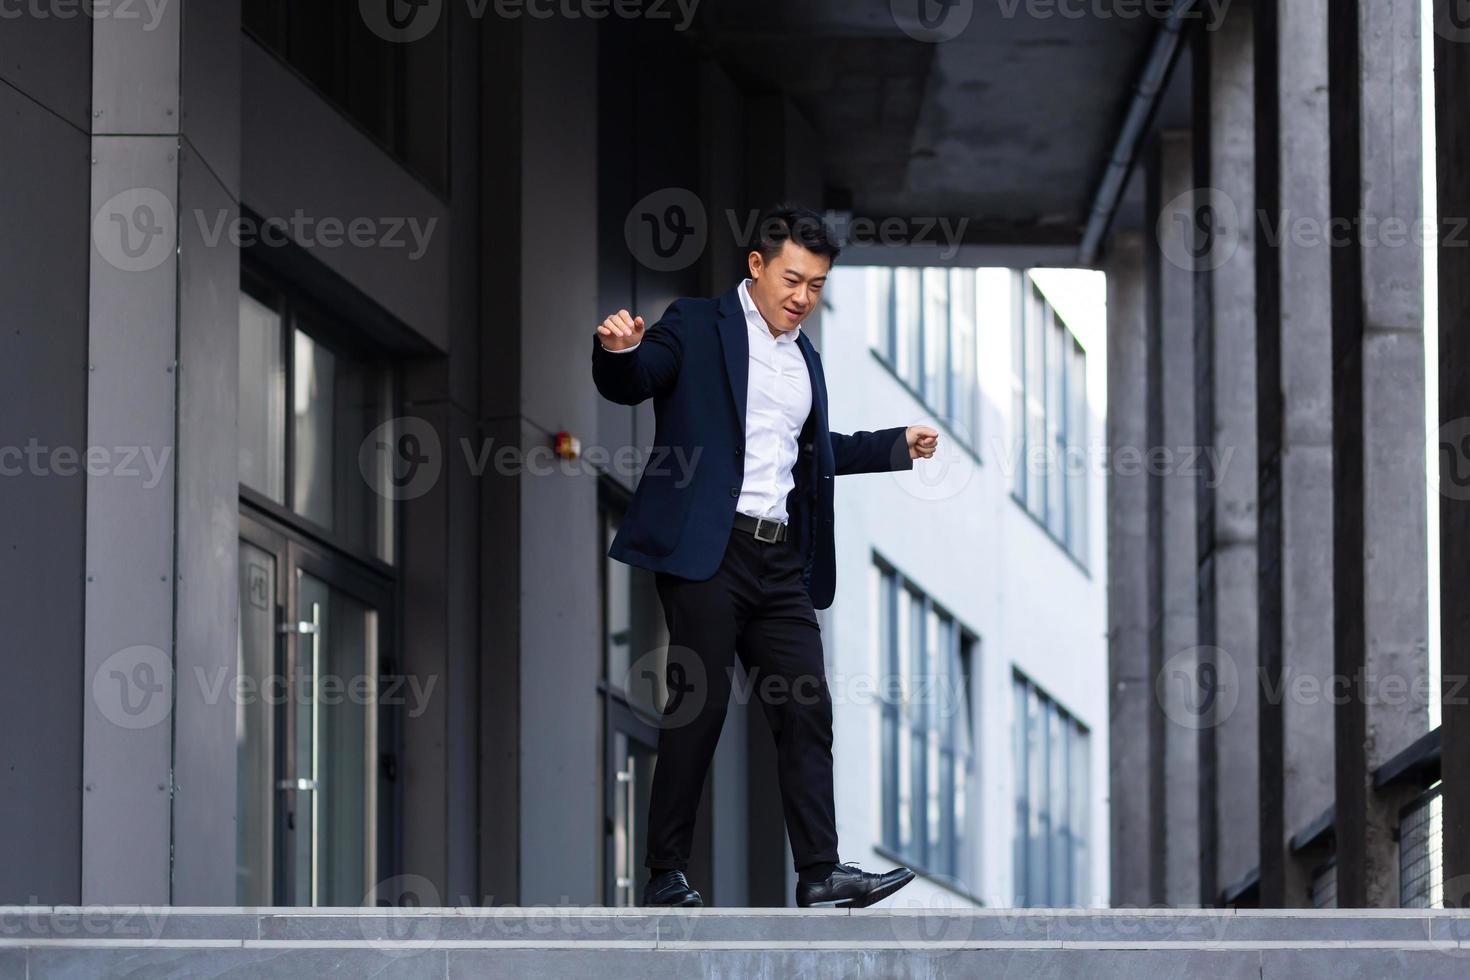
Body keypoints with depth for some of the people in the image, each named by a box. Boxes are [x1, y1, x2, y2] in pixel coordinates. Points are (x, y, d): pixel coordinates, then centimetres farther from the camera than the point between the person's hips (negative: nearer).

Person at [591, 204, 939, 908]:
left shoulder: (805, 355, 22)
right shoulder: (697, 327, 1)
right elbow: (628, 385, -12)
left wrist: (897, 445, 29)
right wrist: (618, 350, -33)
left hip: (781, 559, 7)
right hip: (708, 552, -7)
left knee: (807, 710, 0)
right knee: (698, 709, -6)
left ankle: (819, 873, 0)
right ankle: (666, 875, 0)